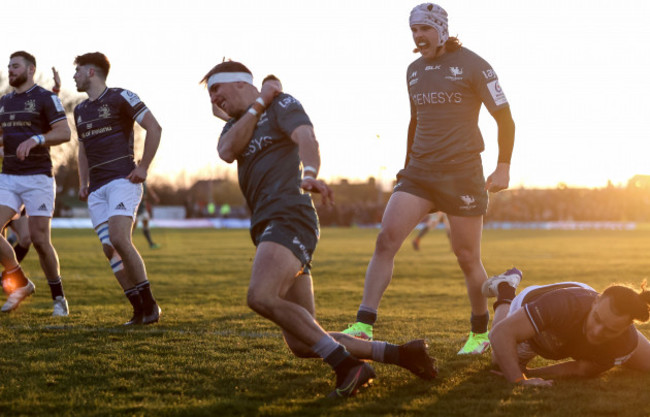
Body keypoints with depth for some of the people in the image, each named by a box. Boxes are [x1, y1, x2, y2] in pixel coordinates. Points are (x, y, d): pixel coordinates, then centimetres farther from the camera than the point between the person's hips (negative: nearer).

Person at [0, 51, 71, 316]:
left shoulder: (46, 98, -4)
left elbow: (64, 133, -14)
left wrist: (35, 139, -28)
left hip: (37, 177, -6)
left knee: (40, 239, -7)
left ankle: (58, 297, 12)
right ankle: (21, 284, 7)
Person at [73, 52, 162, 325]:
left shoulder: (121, 98, -4)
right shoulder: (80, 110, 19)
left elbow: (154, 127, -7)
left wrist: (143, 167, -10)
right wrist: (83, 183, 19)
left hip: (123, 180, -7)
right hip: (97, 189, 7)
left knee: (119, 239, -23)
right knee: (109, 249, -2)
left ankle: (150, 304, -13)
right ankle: (139, 311, 3)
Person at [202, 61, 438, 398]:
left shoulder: (281, 104, 4)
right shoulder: (235, 125, 26)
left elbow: (306, 137, -17)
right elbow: (227, 151, 2)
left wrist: (309, 174, -38)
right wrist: (258, 104, 2)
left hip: (289, 217, -9)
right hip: (267, 228, 9)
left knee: (261, 297, -34)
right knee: (302, 346, 1)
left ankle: (346, 363, -32)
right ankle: (400, 354, 6)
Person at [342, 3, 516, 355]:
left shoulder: (473, 65, -4)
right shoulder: (414, 70, 13)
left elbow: (504, 118, -3)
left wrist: (503, 169, -10)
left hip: (462, 173, -5)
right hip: (420, 171, 5)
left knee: (467, 258, 2)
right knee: (385, 240, -13)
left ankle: (481, 332, 23)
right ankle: (363, 327, -16)